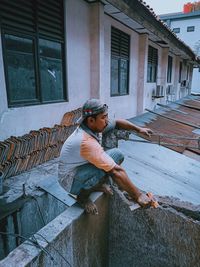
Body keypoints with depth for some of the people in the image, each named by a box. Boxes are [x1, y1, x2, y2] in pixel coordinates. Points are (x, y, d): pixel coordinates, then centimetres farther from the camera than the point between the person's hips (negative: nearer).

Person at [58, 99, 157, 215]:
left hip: (83, 166, 8)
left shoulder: (92, 126, -10)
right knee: (110, 169, -34)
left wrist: (139, 129, -2)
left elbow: (116, 123, 7)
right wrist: (138, 196, -30)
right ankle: (83, 196, -9)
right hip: (71, 180, -8)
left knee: (117, 154, -4)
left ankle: (97, 184, 9)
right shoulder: (86, 142, -35)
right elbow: (116, 171, -35)